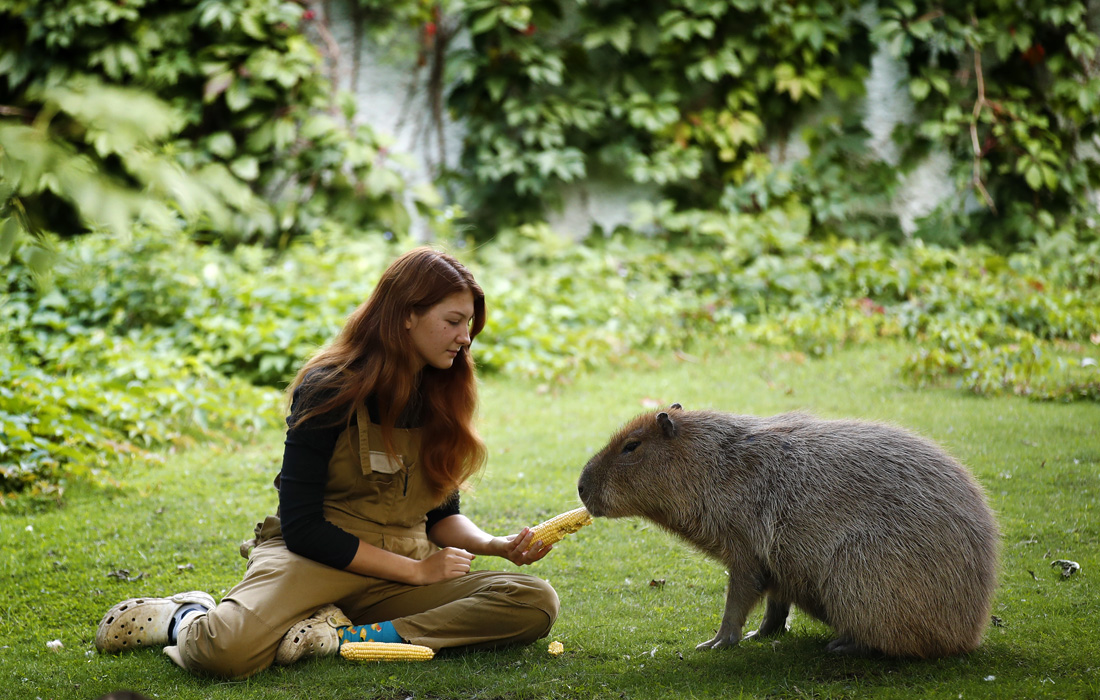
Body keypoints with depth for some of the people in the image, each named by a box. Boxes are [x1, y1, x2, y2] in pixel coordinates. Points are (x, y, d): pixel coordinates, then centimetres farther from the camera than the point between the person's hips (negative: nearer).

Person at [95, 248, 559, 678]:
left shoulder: (443, 396, 7)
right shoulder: (329, 391, -11)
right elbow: (301, 526, -13)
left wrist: (497, 545, -6)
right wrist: (415, 570, -13)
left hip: (397, 578, 6)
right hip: (315, 558, -5)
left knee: (535, 604, -22)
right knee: (225, 651, -37)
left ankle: (349, 638, -23)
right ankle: (184, 617, 2)